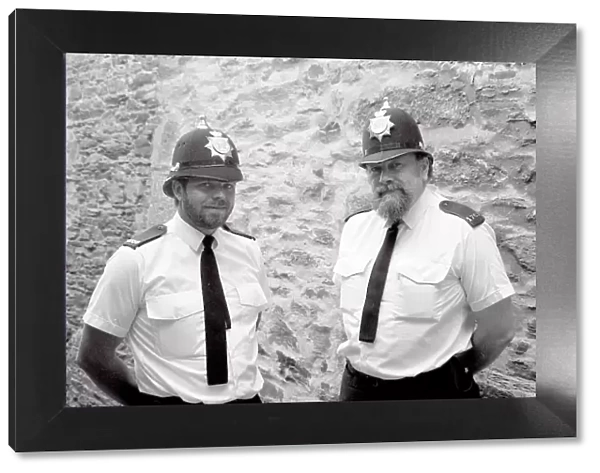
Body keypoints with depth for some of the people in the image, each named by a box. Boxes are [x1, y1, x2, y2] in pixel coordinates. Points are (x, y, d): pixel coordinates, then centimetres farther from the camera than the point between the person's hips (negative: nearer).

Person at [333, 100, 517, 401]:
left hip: (432, 392, -4)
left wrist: (451, 377, -1)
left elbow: (499, 328, -11)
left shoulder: (463, 230, -15)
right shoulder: (354, 226, 1)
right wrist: (362, 365, 5)